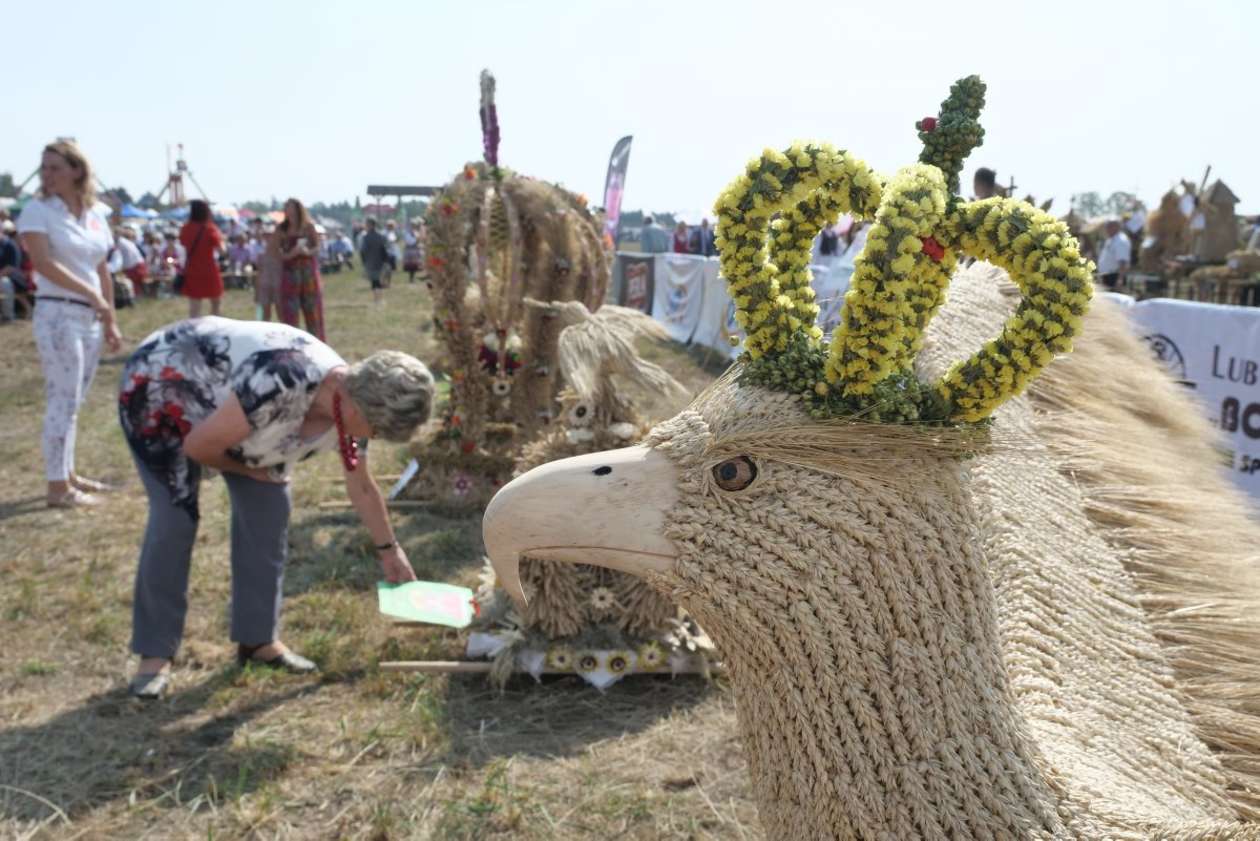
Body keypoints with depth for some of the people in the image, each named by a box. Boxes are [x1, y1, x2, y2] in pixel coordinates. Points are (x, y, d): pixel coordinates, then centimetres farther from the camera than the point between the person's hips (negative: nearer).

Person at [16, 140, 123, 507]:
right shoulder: (37, 211, -6)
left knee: (72, 403, 13)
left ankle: (68, 475, 22)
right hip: (57, 315, -6)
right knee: (63, 402, -5)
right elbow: (43, 263, -18)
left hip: (91, 319, 6)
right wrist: (92, 295, -23)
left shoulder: (95, 216, 10)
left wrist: (110, 321, 11)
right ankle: (58, 488, 1)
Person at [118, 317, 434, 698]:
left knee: (269, 507, -2)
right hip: (160, 386, -7)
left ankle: (257, 638, 9)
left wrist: (389, 551, 10)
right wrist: (250, 469, -11)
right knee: (174, 517, -14)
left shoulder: (348, 404, -16)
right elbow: (198, 446, -30)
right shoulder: (281, 385, -42)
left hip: (222, 394, 7)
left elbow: (362, 488, 1)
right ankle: (155, 653, 0)